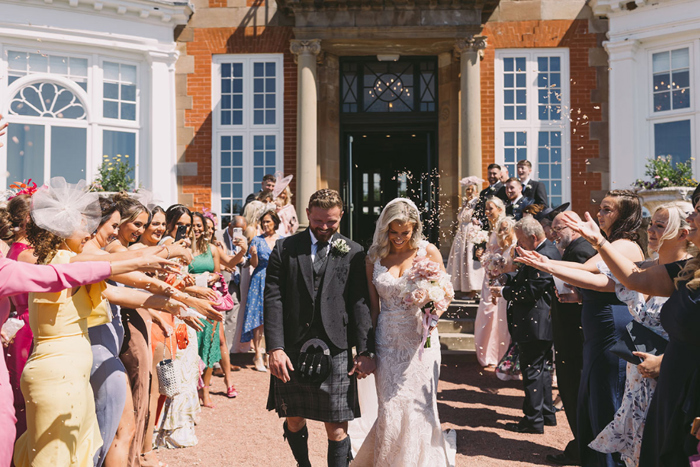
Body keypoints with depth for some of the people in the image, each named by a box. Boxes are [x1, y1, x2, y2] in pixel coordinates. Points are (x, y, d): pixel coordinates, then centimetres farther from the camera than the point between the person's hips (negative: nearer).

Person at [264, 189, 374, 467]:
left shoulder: (353, 253, 4)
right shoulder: (285, 248, 5)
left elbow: (360, 303, 1)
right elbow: (273, 299, -1)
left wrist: (365, 350, -6)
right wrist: (275, 348, -10)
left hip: (336, 351, -1)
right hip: (292, 350, 2)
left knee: (336, 427, 1)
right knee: (294, 420, 16)